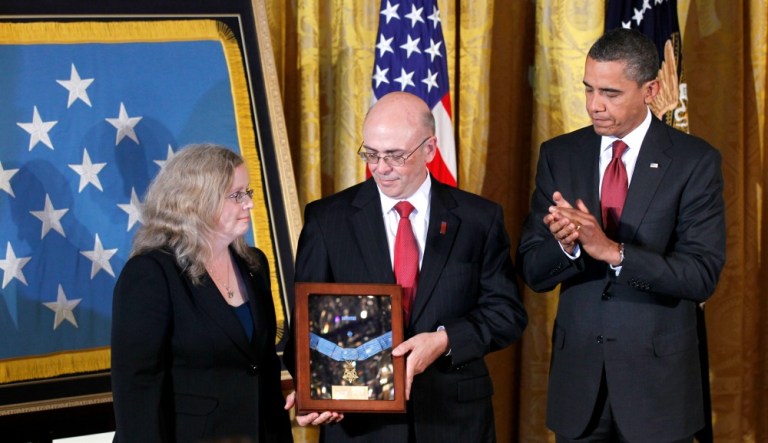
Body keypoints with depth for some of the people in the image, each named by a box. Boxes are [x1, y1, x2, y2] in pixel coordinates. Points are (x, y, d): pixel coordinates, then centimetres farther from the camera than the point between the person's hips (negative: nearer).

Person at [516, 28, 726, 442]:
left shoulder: (695, 161, -6)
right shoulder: (559, 155, 3)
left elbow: (702, 275, -14)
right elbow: (532, 271, 1)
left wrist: (612, 250, -25)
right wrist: (567, 245, -22)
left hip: (658, 377, -2)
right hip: (577, 370, 3)